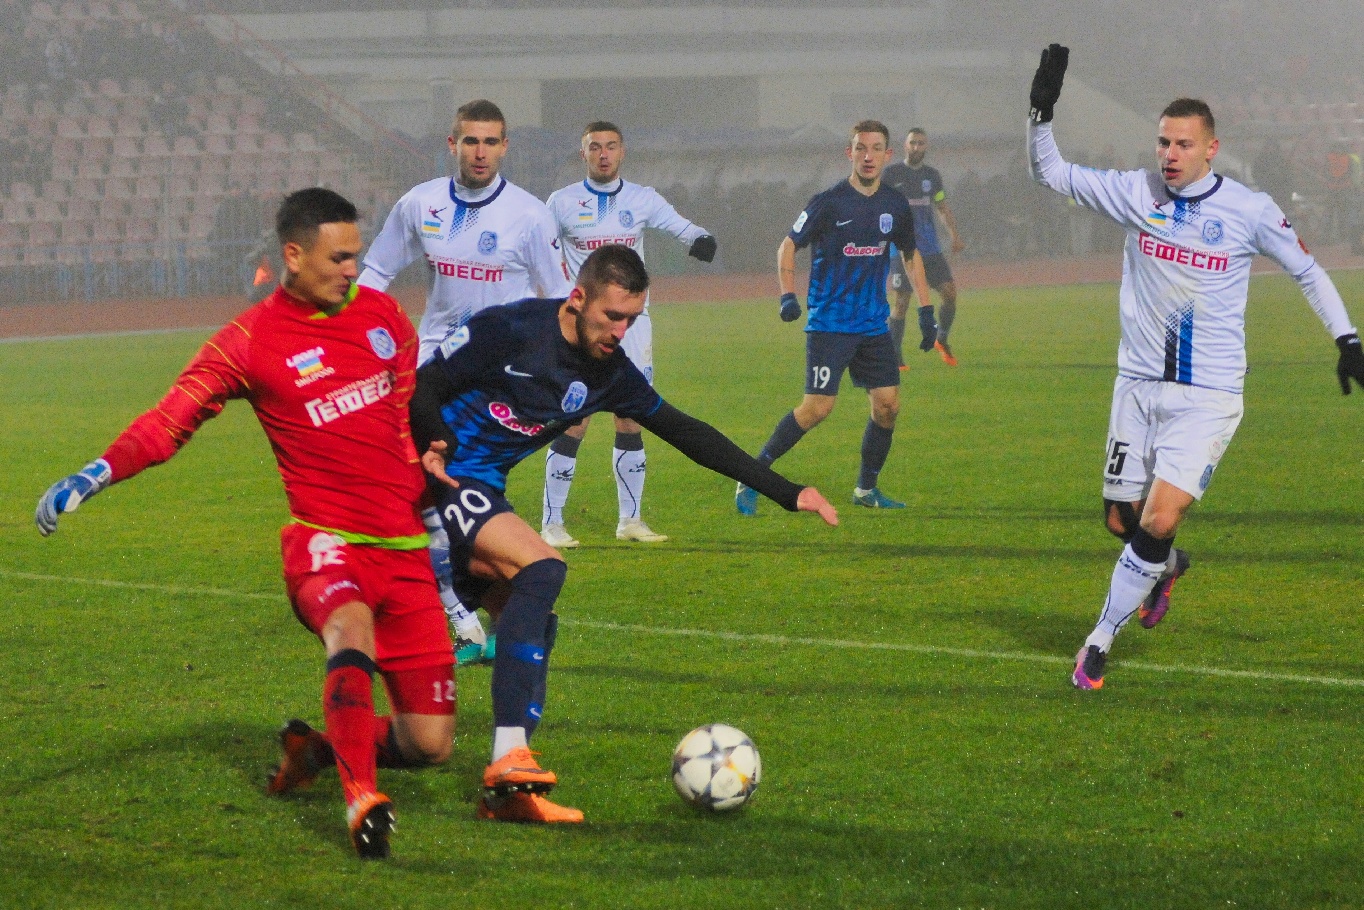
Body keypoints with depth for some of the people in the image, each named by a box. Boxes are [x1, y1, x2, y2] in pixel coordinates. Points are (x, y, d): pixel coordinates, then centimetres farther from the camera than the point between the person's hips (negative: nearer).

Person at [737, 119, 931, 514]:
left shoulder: (896, 205, 6)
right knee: (818, 407, -14)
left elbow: (911, 256, 20)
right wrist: (788, 295, -15)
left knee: (888, 404, 0)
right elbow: (788, 246, -1)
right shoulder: (828, 203, -9)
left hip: (874, 326, 5)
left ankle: (866, 489, 18)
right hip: (829, 324, -5)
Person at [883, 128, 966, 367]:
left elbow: (943, 208, 20)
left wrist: (954, 235, 6)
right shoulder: (892, 173, -2)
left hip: (930, 248, 4)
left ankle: (941, 340, 17)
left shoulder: (932, 175, 12)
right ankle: (895, 355, 4)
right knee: (902, 301, -5)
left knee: (950, 292, -5)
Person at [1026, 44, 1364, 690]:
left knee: (1158, 522, -16)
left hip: (1207, 396, -3)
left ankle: (1099, 644, -2)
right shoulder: (1136, 193, -2)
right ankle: (1169, 567, 45)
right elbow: (1050, 173, 2)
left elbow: (1307, 272, 6)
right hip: (1138, 387, 3)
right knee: (1121, 521, 9)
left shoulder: (1250, 211, -7)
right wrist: (1042, 111, -13)